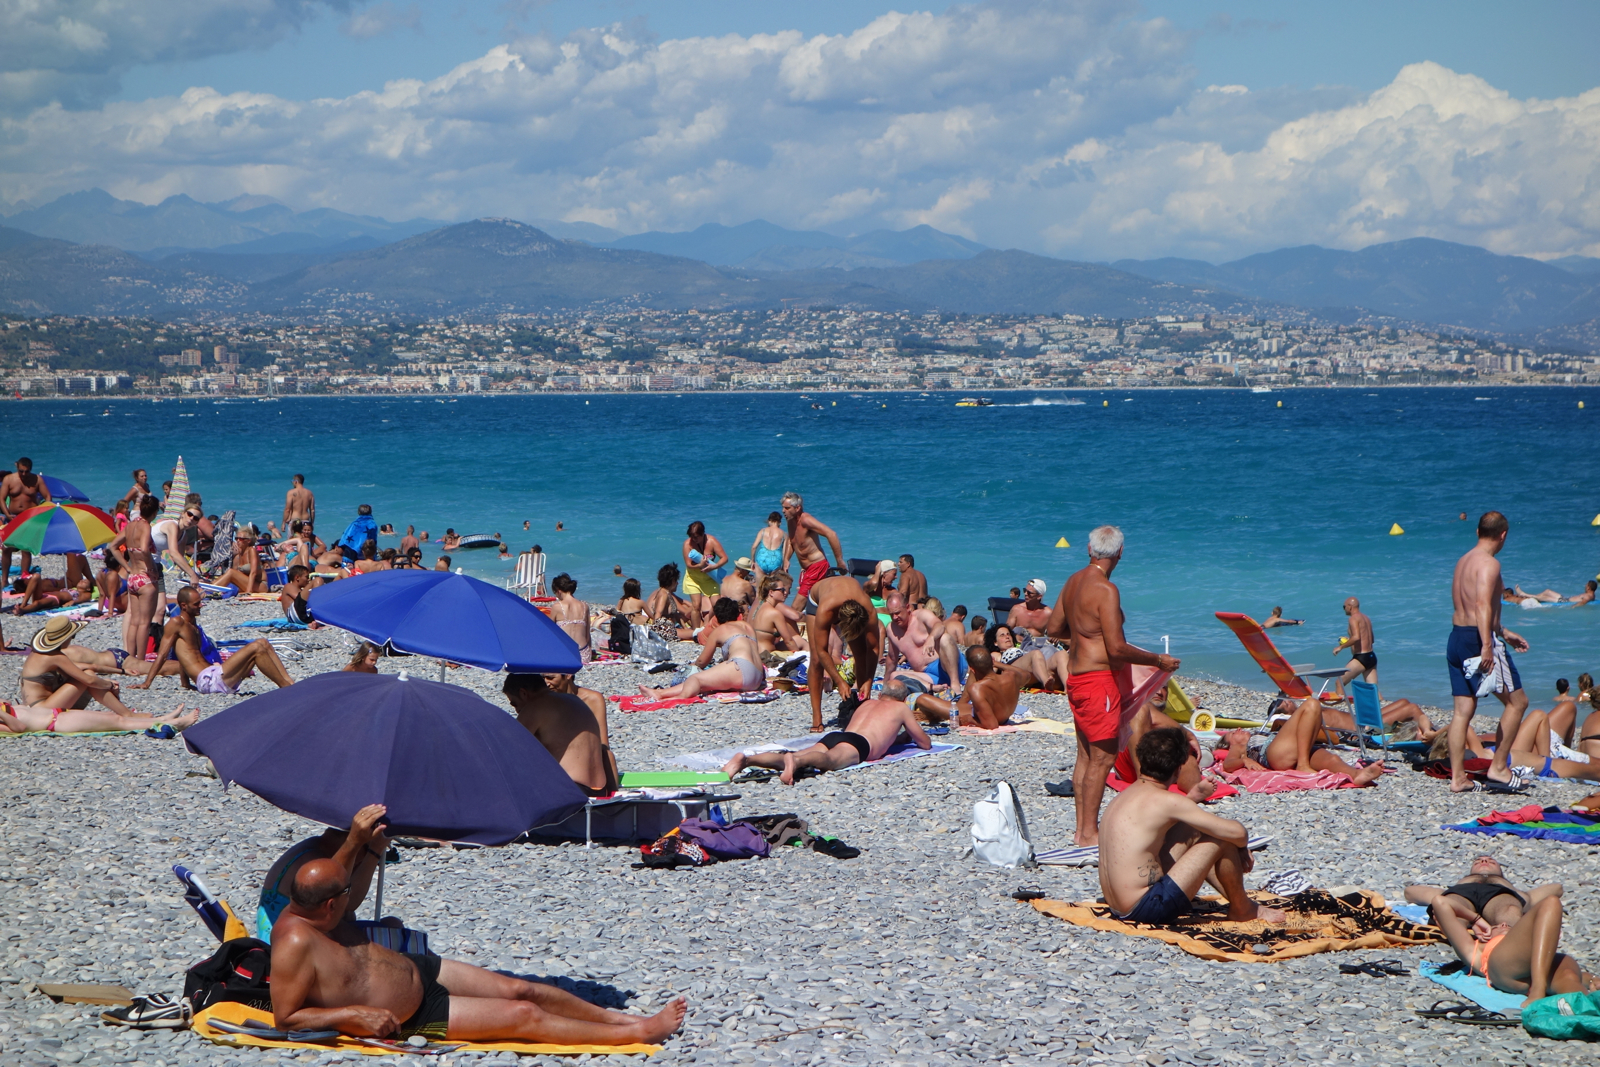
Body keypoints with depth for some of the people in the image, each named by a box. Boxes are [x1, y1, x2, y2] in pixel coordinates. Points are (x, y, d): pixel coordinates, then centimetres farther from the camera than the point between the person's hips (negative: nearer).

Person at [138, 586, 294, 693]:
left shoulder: (192, 625, 22)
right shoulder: (176, 623, -4)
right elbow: (162, 654, -8)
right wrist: (146, 683, -9)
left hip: (216, 675, 9)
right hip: (208, 680, -9)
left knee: (262, 643, 3)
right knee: (256, 648, -19)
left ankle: (289, 681, -8)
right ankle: (286, 687, -19)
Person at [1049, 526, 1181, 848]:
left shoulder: (1073, 582, 9)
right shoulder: (1105, 590, -18)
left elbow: (1053, 630, 19)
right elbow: (1117, 649, -22)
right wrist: (1157, 660, -10)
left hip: (1077, 676, 10)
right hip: (1098, 679, -10)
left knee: (1086, 754, 14)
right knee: (1102, 756, -6)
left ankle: (1082, 827, 19)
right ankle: (1090, 833, -5)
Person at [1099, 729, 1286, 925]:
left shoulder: (1121, 798, 10)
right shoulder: (1167, 801, -14)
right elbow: (1236, 832, -12)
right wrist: (1242, 847, 10)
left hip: (1120, 909, 9)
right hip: (1150, 909, -9)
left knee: (1190, 833, 23)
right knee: (1223, 837, -3)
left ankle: (1235, 900, 30)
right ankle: (1242, 908, 18)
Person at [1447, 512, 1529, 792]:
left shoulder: (1463, 561, 18)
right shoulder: (1489, 563, -11)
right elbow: (1483, 604, -25)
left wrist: (1503, 633, 38)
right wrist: (1487, 646, -32)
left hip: (1456, 637, 9)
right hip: (1478, 639, -9)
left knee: (1463, 709, 8)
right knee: (1517, 701, 4)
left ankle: (1457, 777, 6)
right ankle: (1498, 766, 3)